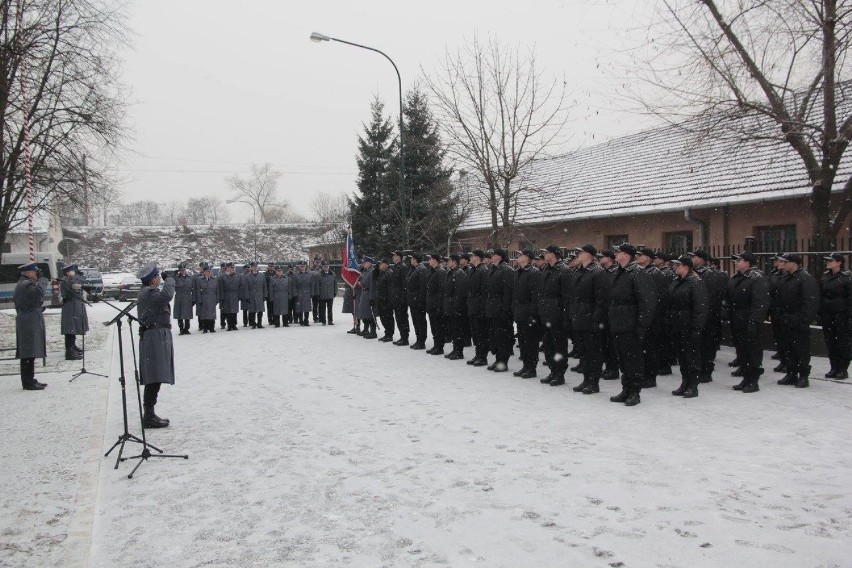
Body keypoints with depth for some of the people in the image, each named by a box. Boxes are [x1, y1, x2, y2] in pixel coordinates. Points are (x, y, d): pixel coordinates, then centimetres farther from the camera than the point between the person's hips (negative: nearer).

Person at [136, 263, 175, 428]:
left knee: (154, 380, 14)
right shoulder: (148, 292, -14)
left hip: (157, 336, 11)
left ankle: (149, 414, 20)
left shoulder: (148, 291, 19)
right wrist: (170, 280, -14)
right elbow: (166, 296, -28)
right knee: (154, 379, -10)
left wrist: (167, 282, 13)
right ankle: (148, 417, -8)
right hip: (155, 337, -11)